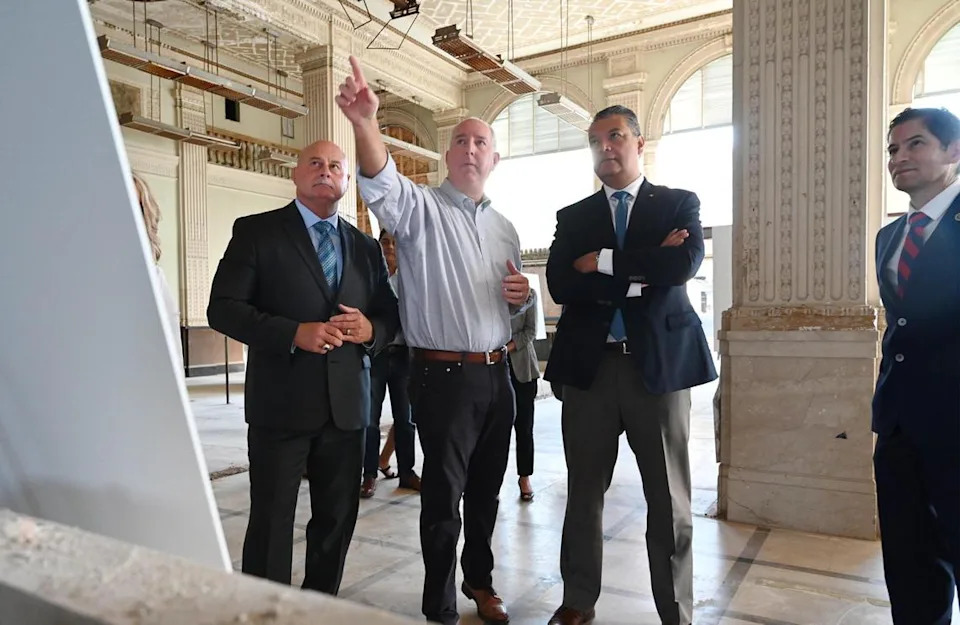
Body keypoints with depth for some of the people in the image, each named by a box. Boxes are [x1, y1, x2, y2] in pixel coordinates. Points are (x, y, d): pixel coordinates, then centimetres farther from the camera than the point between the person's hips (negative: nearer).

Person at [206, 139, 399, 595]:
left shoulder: (365, 246, 12)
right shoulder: (256, 231, 0)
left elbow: (390, 314, 15)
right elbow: (223, 309, -7)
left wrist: (371, 329, -9)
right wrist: (293, 333, -19)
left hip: (346, 403, 4)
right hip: (281, 403, -4)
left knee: (337, 521, 15)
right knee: (271, 523, 6)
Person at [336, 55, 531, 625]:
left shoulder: (504, 228, 14)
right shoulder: (420, 208, -3)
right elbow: (381, 182, -26)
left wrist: (521, 296, -1)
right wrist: (365, 125, -44)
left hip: (497, 374, 6)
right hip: (445, 375, -5)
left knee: (486, 489, 19)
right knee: (443, 494, 6)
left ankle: (480, 579, 41)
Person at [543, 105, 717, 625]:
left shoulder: (679, 204, 7)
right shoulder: (573, 217, 12)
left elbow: (684, 263, -14)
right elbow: (560, 285, -5)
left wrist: (604, 262, -9)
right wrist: (640, 273, -11)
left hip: (660, 362, -1)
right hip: (588, 366, 2)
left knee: (669, 502, 8)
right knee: (584, 492, 12)